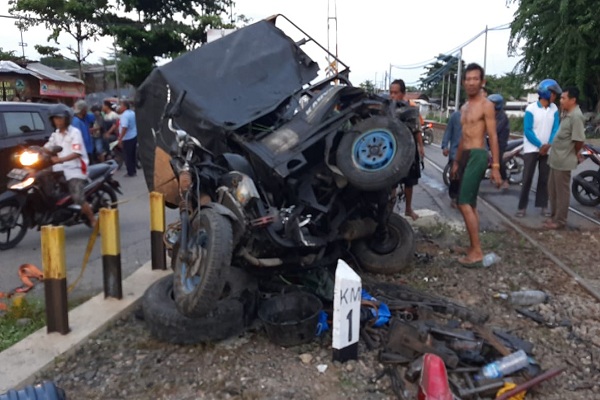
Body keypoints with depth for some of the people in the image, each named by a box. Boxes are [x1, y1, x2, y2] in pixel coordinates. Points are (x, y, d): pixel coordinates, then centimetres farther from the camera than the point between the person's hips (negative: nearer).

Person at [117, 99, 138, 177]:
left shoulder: (124, 115, -19)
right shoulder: (132, 113, 9)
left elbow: (124, 128, -27)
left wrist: (120, 139, -25)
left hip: (127, 138, -9)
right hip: (134, 136, 9)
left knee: (128, 156, 0)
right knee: (133, 155, 16)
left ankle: (130, 172, 6)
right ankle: (133, 170, 24)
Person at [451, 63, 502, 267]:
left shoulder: (486, 105, -7)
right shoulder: (464, 108, 18)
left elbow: (493, 137, -12)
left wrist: (495, 166, -17)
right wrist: (456, 161, 23)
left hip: (478, 155, -9)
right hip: (466, 156, 9)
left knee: (464, 203, -14)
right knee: (470, 204, 9)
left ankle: (477, 251, -9)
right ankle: (473, 248, 15)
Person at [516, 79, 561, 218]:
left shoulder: (554, 109, 4)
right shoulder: (531, 109, -9)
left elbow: (555, 129, 1)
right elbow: (527, 130, -11)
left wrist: (549, 145, -14)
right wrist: (540, 145, -15)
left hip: (547, 150, 4)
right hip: (531, 149, -4)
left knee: (544, 178, 7)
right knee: (527, 178, -3)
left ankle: (543, 205, 14)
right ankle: (522, 206, 2)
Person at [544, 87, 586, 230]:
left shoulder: (576, 116, -19)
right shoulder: (568, 114, 12)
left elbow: (579, 140, -21)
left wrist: (575, 154, -6)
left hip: (564, 161, -10)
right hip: (556, 159, 10)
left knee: (561, 191, 0)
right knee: (552, 189, 17)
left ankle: (559, 220, 10)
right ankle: (554, 216, 29)